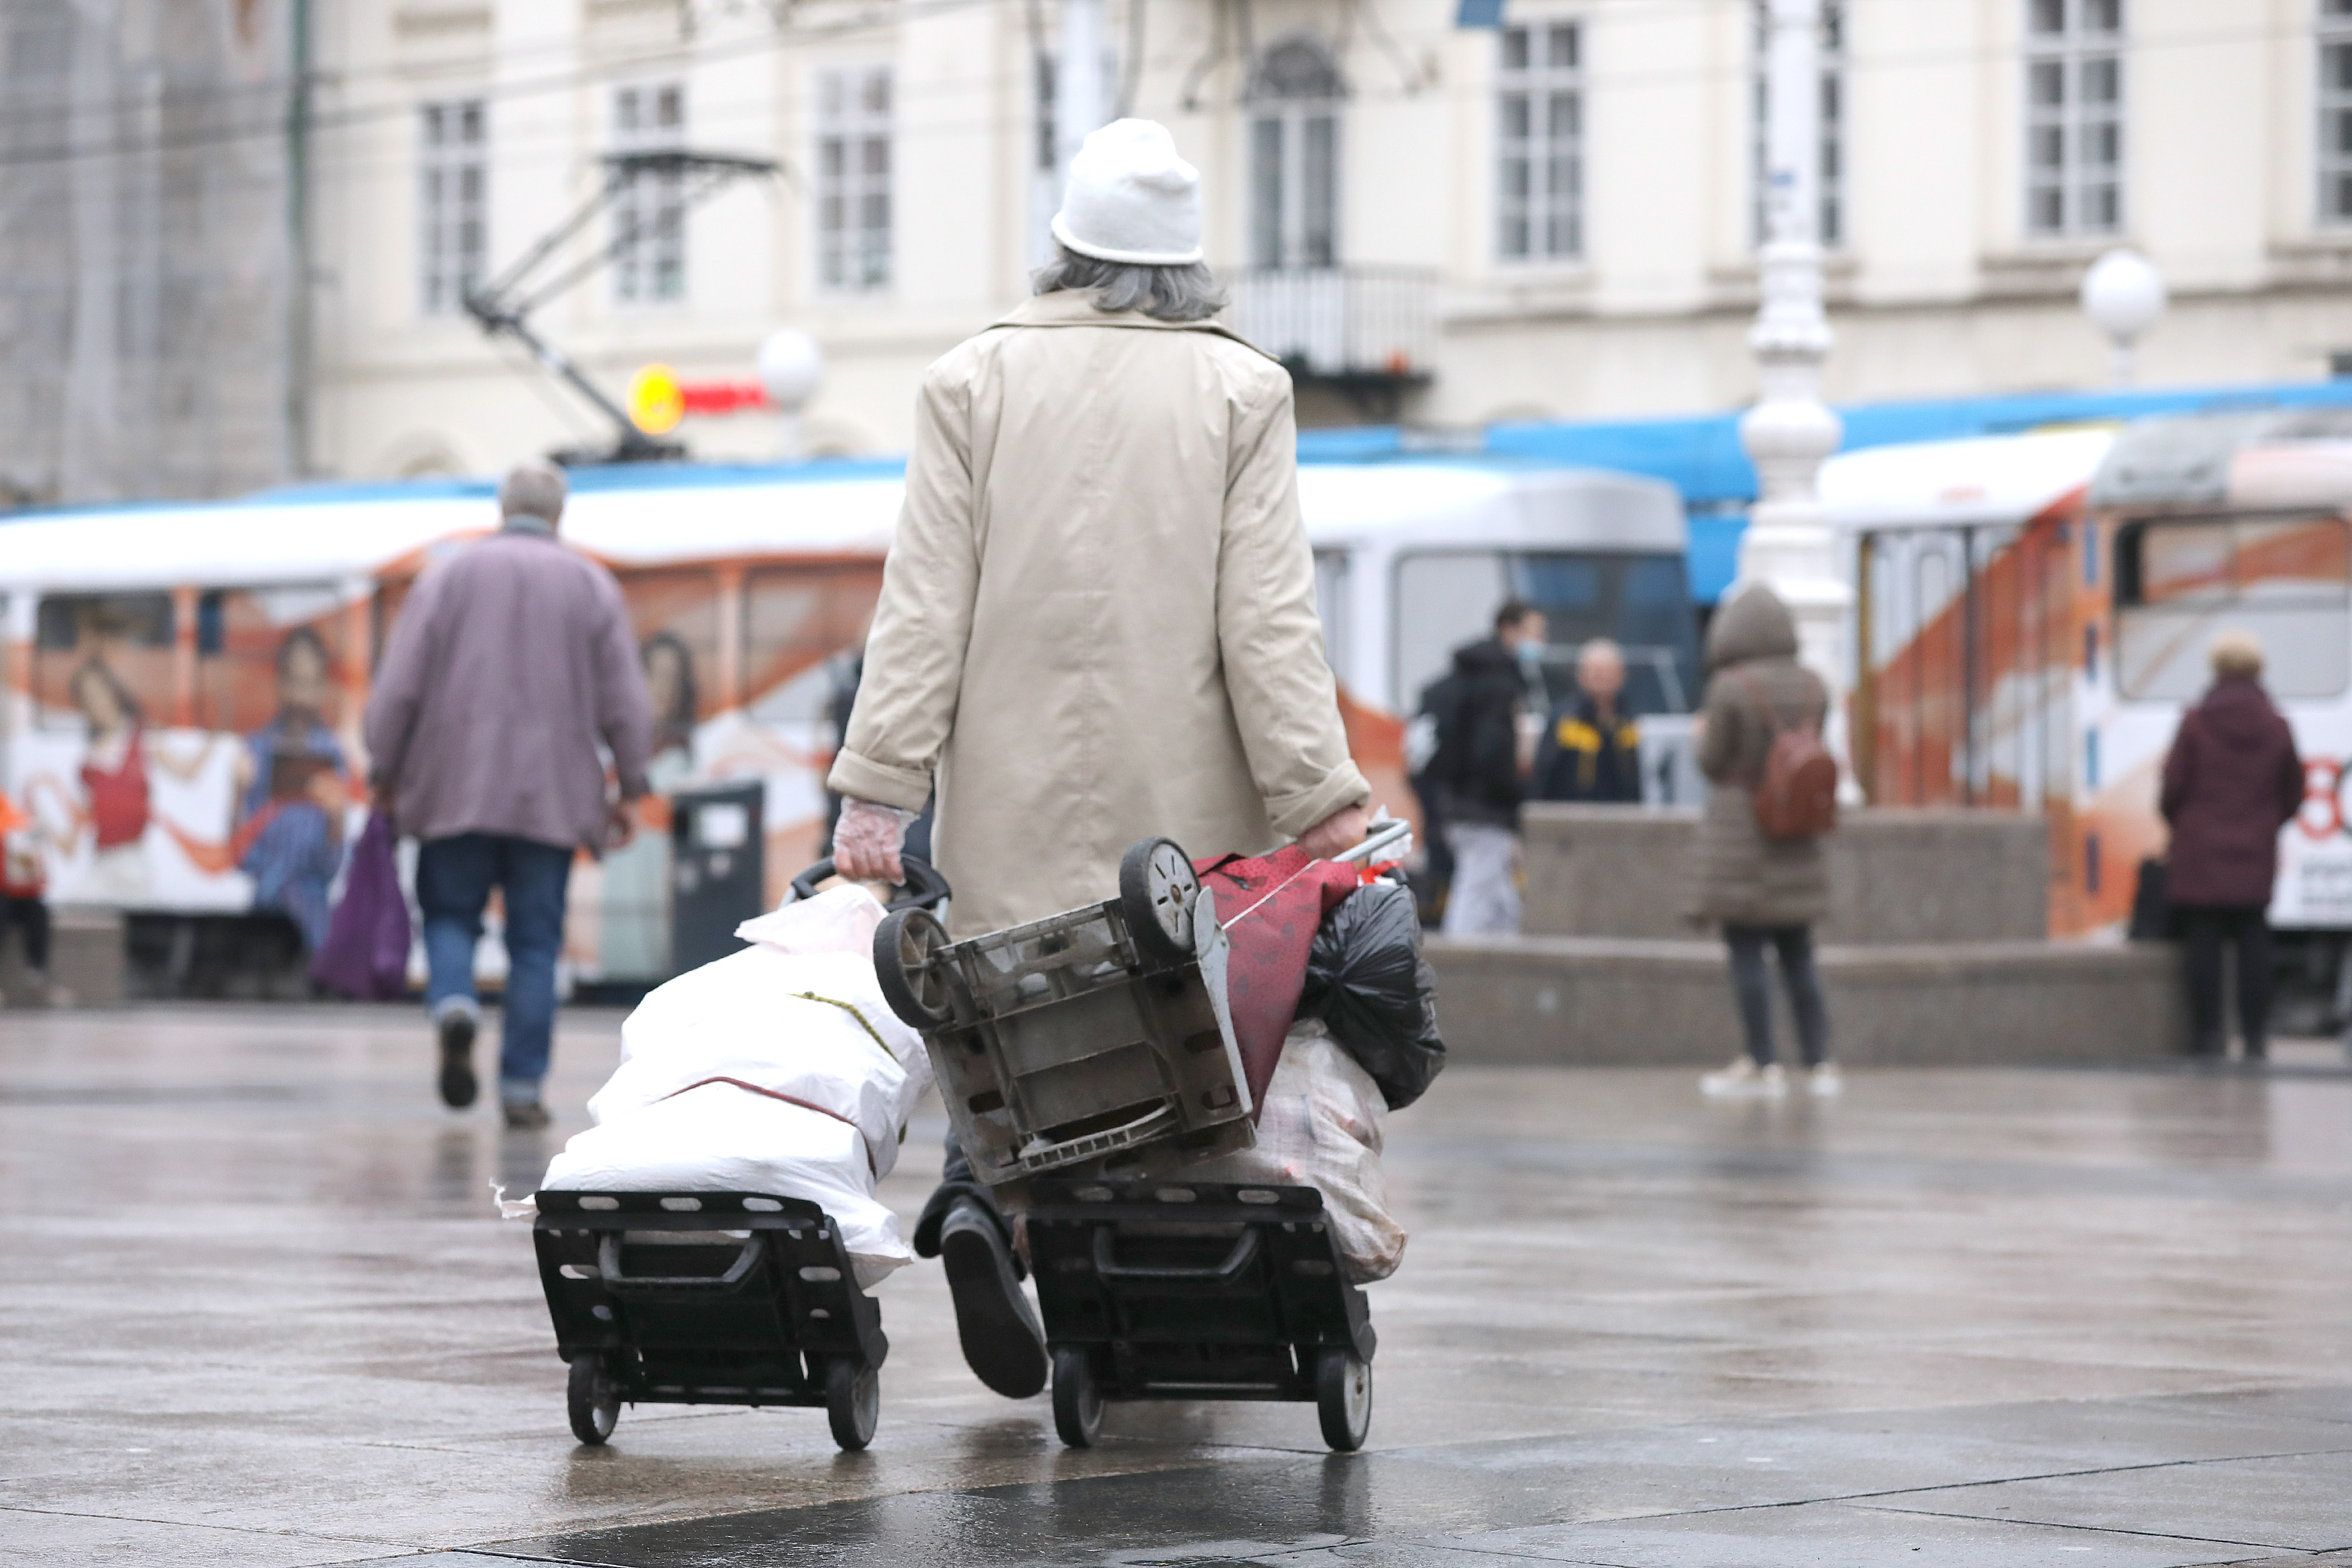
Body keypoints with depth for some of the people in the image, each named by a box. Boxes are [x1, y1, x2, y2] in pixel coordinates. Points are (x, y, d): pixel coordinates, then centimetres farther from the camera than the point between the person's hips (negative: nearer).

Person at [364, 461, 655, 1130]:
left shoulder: (450, 576, 3)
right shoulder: (592, 585, 5)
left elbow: (398, 688, -1)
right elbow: (626, 703, 2)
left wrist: (385, 774, 8)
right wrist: (630, 790, 11)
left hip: (456, 791, 0)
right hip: (552, 797, 0)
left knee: (451, 914, 10)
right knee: (536, 941, 5)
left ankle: (454, 1003, -20)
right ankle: (522, 1085, 0)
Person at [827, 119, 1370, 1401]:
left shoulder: (974, 382, 3)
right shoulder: (1241, 392, 0)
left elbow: (926, 607, -2)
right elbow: (1266, 616, -6)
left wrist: (880, 785, -2)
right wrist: (1317, 797, -6)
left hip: (1017, 796, 1)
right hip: (1185, 800, -1)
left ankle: (979, 1198, -19)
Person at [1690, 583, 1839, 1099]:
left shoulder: (1730, 689, -14)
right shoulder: (1813, 688, 3)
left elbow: (1713, 763, -9)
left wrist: (1704, 736, 11)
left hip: (1739, 829, -5)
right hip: (1797, 839, 5)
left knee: (1746, 950, -1)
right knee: (1798, 953, 11)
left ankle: (1762, 1065, -2)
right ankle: (1820, 1062, 8)